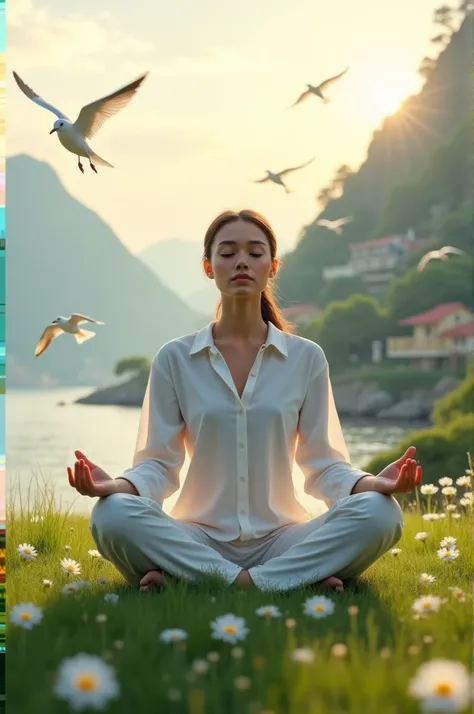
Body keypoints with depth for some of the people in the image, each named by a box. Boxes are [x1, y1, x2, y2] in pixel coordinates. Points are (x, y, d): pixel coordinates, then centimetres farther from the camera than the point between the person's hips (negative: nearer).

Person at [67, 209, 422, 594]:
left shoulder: (306, 358, 6)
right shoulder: (174, 359, 4)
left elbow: (323, 463, 4)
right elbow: (159, 463, 2)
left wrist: (372, 482, -17)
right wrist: (117, 484, -21)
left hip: (281, 540, 1)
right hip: (198, 540, -1)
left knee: (380, 513, -27)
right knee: (112, 515, -31)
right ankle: (295, 578, -26)